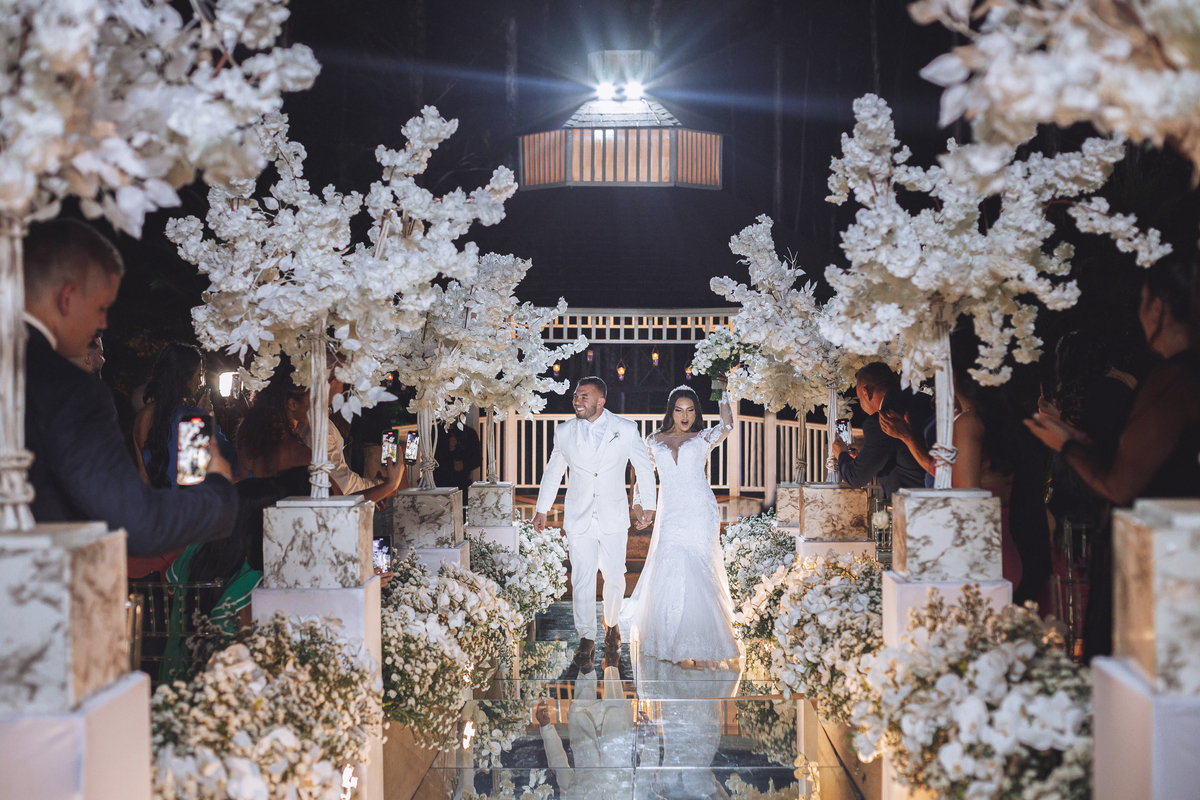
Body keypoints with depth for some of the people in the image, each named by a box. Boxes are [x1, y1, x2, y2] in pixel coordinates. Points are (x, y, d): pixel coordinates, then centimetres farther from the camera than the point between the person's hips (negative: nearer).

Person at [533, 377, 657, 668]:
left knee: (615, 578, 7)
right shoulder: (564, 432, 0)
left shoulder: (626, 430, -5)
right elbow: (553, 472, 12)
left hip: (614, 518, 0)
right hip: (579, 518, 0)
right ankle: (586, 639, 8)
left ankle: (611, 624, 32)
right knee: (582, 580, -3)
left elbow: (644, 467, 7)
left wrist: (647, 504, 8)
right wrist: (541, 510, 15)